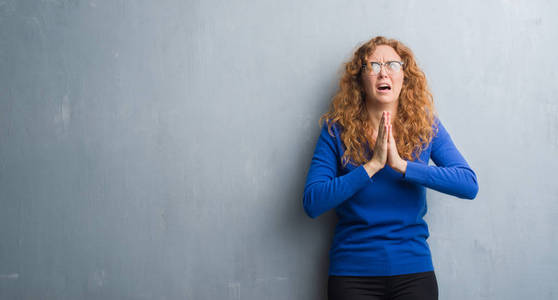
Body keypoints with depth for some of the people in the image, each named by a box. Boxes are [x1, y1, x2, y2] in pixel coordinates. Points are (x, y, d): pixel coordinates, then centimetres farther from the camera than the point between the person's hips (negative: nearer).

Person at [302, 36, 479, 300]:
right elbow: (311, 203, -14)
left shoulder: (426, 126, 0)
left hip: (413, 269, 1)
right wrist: (372, 166, -21)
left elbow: (469, 184, -11)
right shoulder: (337, 130, -5)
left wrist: (401, 165, -20)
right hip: (352, 272, -1)